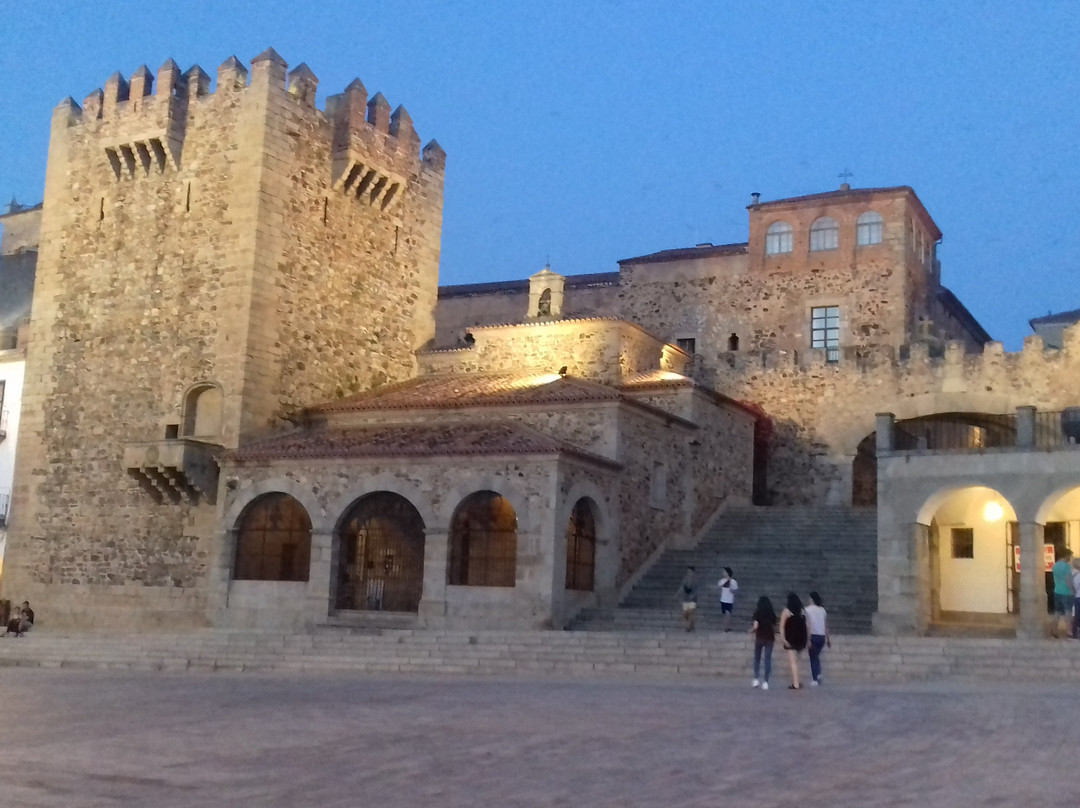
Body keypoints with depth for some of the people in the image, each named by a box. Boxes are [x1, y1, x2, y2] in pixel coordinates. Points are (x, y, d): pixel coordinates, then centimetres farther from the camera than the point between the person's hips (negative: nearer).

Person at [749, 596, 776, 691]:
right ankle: (765, 682, -1)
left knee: (757, 658, 13)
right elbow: (774, 627, 7)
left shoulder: (757, 612, -6)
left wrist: (751, 631, 7)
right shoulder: (772, 614, 3)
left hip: (760, 637, -2)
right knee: (768, 660, 3)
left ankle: (756, 679, 6)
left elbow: (755, 626, -13)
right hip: (770, 638, 2)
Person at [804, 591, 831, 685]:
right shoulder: (822, 610, 8)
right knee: (816, 656, 20)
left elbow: (807, 625, -14)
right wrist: (828, 639, 15)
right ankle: (818, 674, 3)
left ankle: (814, 679, 1)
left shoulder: (807, 610, -6)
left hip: (813, 636, -4)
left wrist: (808, 639, -15)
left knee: (813, 658, 5)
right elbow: (825, 626, 9)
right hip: (822, 636, 4)